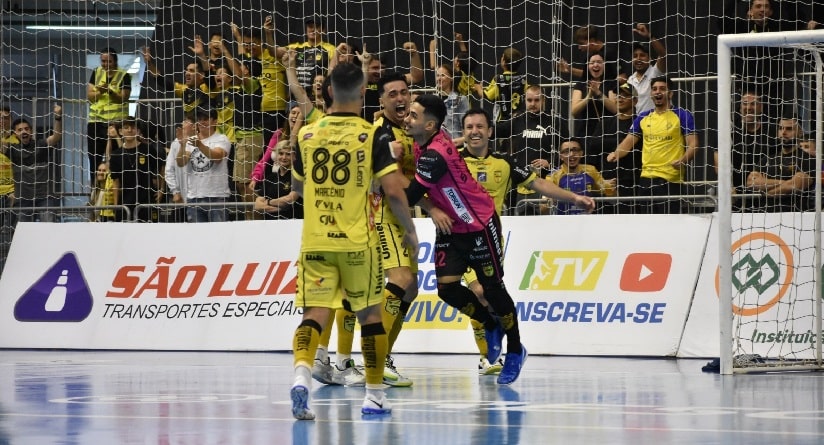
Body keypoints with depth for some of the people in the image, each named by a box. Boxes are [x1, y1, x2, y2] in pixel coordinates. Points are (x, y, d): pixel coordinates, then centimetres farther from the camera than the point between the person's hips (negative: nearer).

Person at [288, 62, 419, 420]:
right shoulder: (372, 135, -6)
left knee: (314, 313, -1)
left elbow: (297, 185, 20)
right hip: (357, 241, -2)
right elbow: (394, 191, -11)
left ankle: (301, 374, -27)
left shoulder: (307, 135, 5)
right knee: (369, 314, 12)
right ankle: (374, 394, 16)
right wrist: (410, 230, 3)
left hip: (315, 241, 2)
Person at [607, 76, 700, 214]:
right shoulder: (643, 118, 14)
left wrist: (683, 160, -23)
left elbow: (693, 145, -4)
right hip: (646, 177, 5)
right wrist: (616, 154, -6)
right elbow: (628, 142, 15)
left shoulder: (682, 115, 0)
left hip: (671, 178, -5)